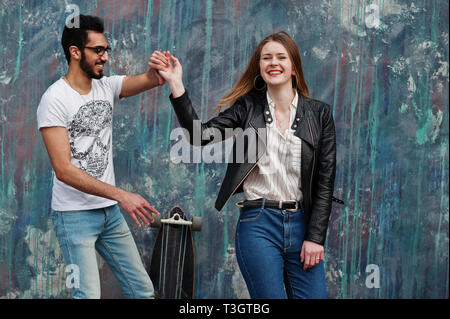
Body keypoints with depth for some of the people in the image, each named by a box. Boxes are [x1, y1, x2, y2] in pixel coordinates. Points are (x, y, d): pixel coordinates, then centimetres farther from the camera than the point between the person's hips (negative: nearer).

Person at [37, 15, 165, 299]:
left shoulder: (107, 86, 6)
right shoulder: (55, 99, -13)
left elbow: (150, 81, -10)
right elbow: (63, 170, -20)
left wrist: (158, 70, -36)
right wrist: (120, 195, -25)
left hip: (110, 211, 7)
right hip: (75, 214, -6)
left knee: (144, 291, 8)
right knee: (88, 295, -10)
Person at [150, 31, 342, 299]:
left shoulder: (319, 113, 5)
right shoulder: (247, 108, 6)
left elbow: (325, 180, 3)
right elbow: (202, 135, -10)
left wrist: (315, 237, -2)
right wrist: (176, 86, -18)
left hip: (302, 223, 2)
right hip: (258, 224, -1)